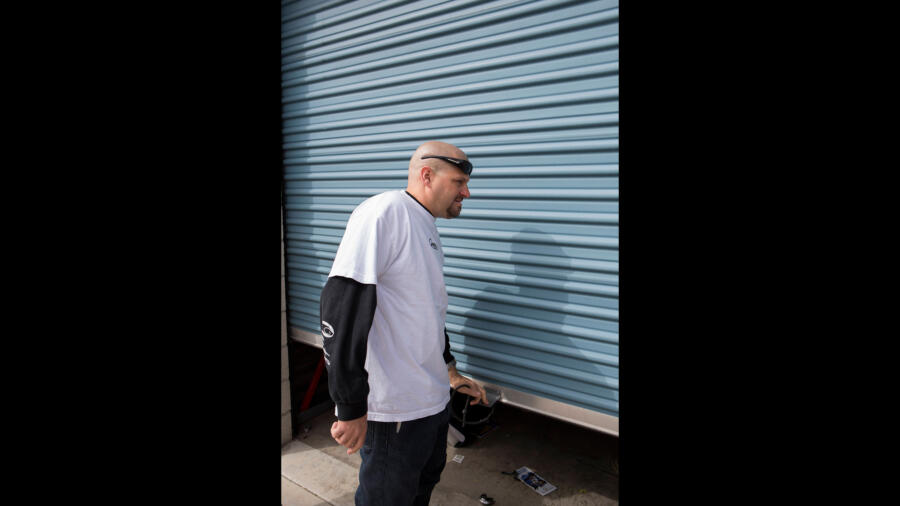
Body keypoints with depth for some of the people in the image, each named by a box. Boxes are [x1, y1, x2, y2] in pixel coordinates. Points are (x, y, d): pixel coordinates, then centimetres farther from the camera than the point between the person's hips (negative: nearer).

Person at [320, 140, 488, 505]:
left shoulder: (428, 231, 13)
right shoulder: (386, 211, -19)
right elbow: (341, 307, -27)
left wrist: (451, 373, 30)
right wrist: (351, 409, -26)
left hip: (434, 402, 10)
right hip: (395, 410, -10)